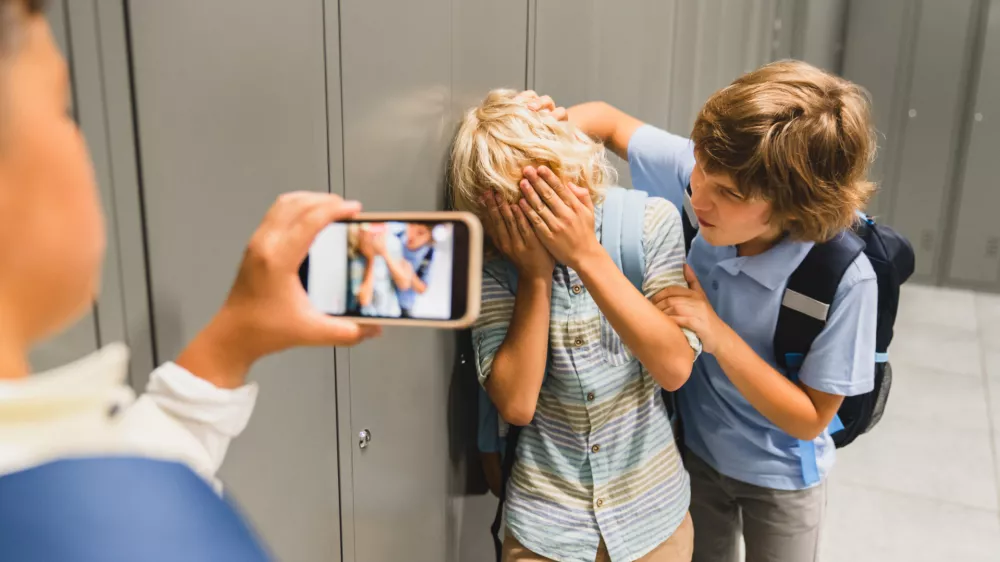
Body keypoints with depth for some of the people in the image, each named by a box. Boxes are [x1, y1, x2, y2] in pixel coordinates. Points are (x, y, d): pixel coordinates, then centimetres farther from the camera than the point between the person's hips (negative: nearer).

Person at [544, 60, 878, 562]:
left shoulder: (845, 280, -33)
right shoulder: (696, 171, -25)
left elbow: (809, 419, -22)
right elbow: (607, 119, -8)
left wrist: (717, 332, -34)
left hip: (780, 477, -3)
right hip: (693, 446, 3)